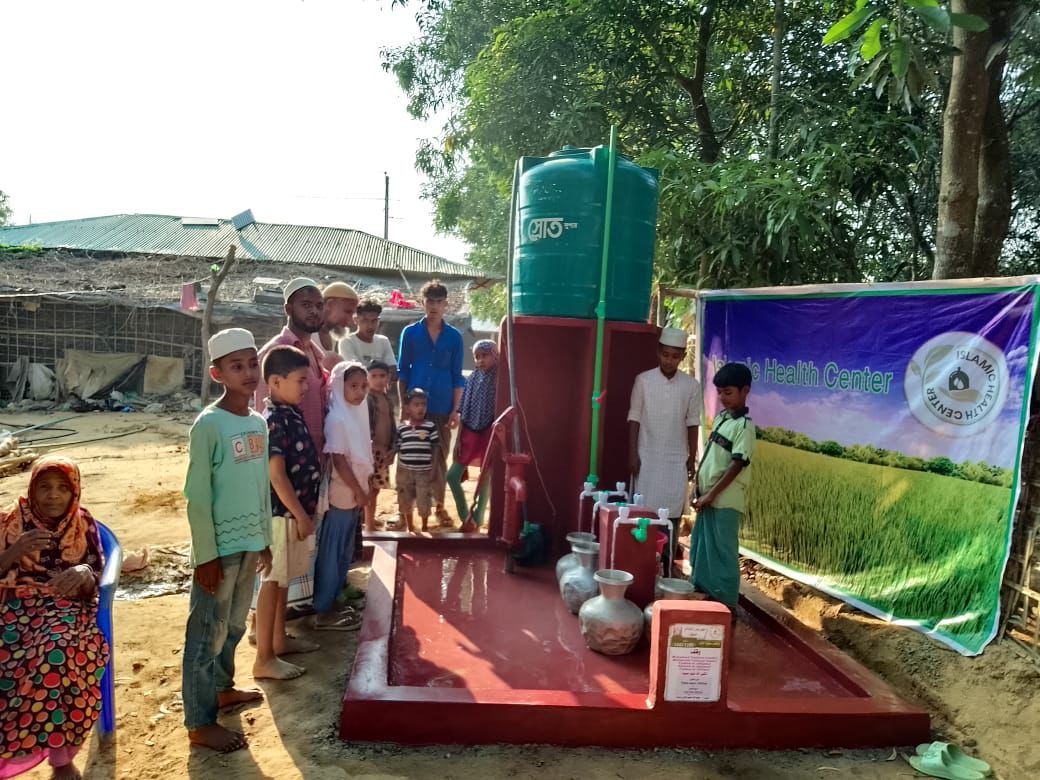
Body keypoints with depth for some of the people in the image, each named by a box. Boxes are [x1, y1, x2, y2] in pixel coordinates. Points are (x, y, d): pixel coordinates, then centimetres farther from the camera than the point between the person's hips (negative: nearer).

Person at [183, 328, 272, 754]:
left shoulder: (259, 422, 6)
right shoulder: (208, 424, -15)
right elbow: (197, 496, -15)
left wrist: (264, 539, 15)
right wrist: (206, 554, -14)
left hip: (249, 542, 7)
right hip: (220, 546, -7)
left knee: (233, 626, 21)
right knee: (208, 632, 5)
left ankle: (222, 688, 40)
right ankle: (200, 722, 17)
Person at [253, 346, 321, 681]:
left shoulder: (292, 413, 8)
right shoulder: (273, 421, -21)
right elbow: (277, 475, -23)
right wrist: (300, 514, -19)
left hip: (295, 509, 9)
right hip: (282, 512, -9)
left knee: (283, 579, 19)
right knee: (272, 581, -1)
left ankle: (280, 639, 33)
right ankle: (264, 659, 9)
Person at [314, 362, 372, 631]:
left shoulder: (356, 413, 8)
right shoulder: (337, 419, -18)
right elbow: (339, 460, -21)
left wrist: (361, 491, 15)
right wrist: (359, 491, -15)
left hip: (352, 495, 9)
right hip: (341, 495, -9)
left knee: (344, 553, 16)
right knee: (331, 553, 1)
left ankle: (332, 602, 28)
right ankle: (323, 611, 10)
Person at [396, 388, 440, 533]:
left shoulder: (431, 426, -7)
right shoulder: (401, 428, -2)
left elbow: (435, 449, -2)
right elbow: (399, 451, 4)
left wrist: (432, 470, -5)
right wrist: (398, 473, 5)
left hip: (424, 471, -2)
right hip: (405, 471, 2)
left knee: (424, 502, 5)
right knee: (406, 502, 13)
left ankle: (425, 527, 26)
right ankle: (410, 528, 31)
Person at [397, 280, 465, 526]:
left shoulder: (454, 337, 3)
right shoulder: (410, 333, 2)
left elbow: (457, 377, 5)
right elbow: (402, 371, 3)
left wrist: (455, 409, -1)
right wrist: (403, 405, -3)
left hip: (442, 408, 1)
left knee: (440, 459, 8)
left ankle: (439, 506, 21)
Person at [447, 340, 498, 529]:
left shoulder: (500, 380, -8)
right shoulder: (472, 379, 5)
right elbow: (463, 413, 6)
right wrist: (458, 438, 2)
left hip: (489, 435, -5)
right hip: (469, 434, 5)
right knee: (452, 476, 3)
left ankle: (476, 519, 18)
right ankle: (465, 516, 18)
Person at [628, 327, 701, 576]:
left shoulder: (692, 385, 0)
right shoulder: (643, 380, -4)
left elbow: (692, 424, 5)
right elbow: (634, 419, -2)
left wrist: (692, 458, 4)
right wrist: (633, 454, -7)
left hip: (676, 460, 1)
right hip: (647, 457, -1)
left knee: (672, 514, 3)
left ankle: (667, 566, 14)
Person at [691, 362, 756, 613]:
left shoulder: (744, 425, -13)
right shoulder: (720, 417, 12)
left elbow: (737, 465, -17)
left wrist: (711, 494, -18)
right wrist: (699, 489, 14)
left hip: (725, 500, -8)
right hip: (707, 496, 8)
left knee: (722, 551, -2)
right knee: (700, 546, 15)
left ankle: (727, 603, 7)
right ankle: (704, 592, 29)